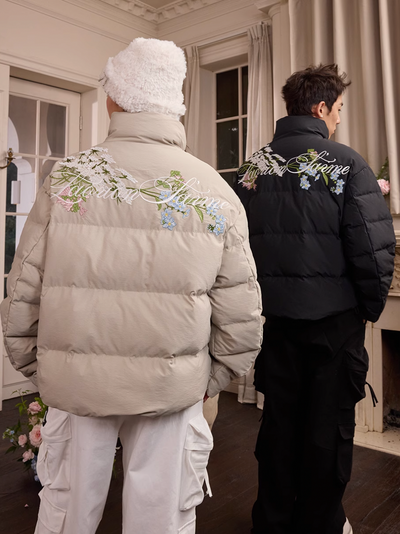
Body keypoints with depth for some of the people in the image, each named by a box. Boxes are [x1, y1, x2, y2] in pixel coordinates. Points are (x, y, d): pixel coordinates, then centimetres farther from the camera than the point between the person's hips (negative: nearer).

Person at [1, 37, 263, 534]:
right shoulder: (216, 193, -5)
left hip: (75, 381, 1)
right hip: (173, 388, 0)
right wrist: (210, 378, 10)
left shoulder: (66, 178, -6)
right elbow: (240, 316, -5)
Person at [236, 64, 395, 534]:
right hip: (334, 318, -4)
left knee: (278, 420, 18)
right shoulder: (346, 164, -10)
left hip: (277, 316, 4)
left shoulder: (252, 168, 3)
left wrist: (261, 299, 13)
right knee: (329, 426, 13)